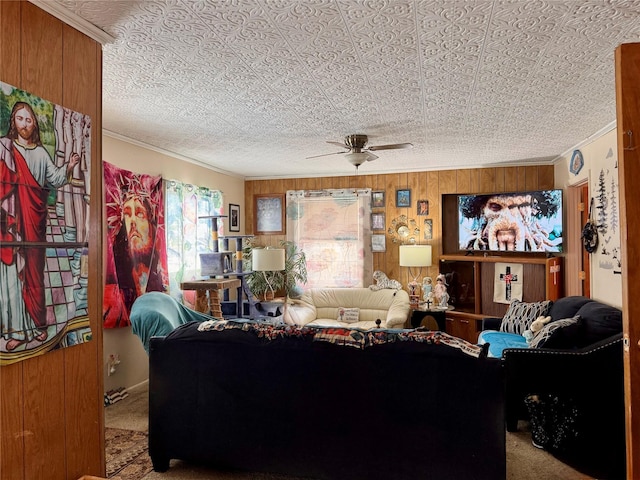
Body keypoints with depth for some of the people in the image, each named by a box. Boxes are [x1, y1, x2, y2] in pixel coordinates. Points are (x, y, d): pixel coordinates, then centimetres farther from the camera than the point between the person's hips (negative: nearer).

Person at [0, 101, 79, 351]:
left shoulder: (41, 153, 15)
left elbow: (55, 179, 11)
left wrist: (68, 167, -4)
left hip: (34, 219, 2)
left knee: (34, 271, 4)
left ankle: (38, 324, 10)